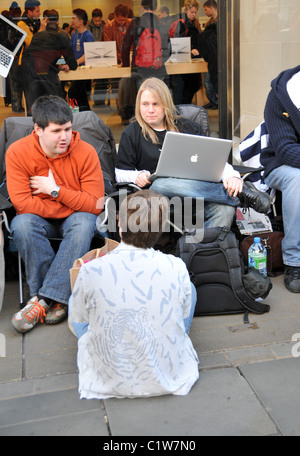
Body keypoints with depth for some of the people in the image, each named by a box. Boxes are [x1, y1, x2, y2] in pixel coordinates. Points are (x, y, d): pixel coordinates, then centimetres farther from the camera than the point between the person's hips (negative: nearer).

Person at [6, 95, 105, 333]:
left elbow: (95, 204, -17)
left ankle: (46, 298, -29)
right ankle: (58, 299, -23)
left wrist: (55, 190, -20)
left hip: (75, 217, 0)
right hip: (40, 219, 1)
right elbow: (21, 202, -21)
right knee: (22, 224, -32)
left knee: (84, 223, -33)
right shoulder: (17, 152, -14)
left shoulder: (85, 152, -15)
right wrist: (71, 205, -18)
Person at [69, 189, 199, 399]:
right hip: (169, 376, 1)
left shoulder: (91, 270, -20)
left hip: (107, 382, 0)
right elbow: (185, 316, 0)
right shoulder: (176, 268, -18)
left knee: (74, 300, 23)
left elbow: (78, 319, -2)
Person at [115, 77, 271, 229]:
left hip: (199, 190, 2)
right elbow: (120, 173, 13)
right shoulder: (132, 133, 14)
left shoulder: (187, 127, 18)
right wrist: (137, 176, -11)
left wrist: (232, 176, -9)